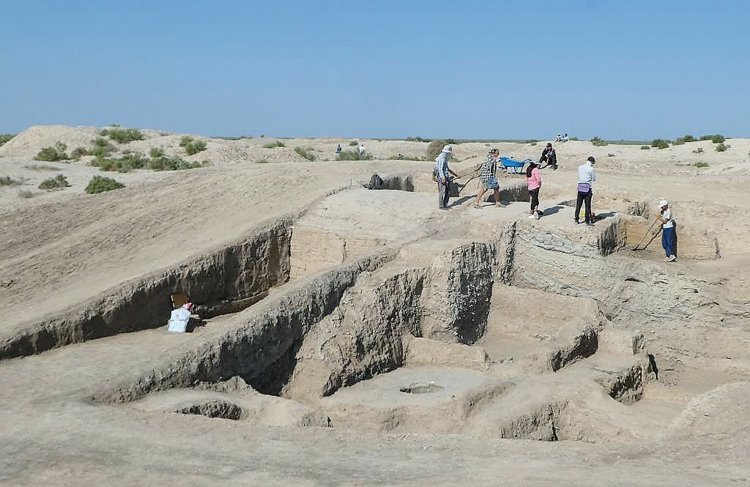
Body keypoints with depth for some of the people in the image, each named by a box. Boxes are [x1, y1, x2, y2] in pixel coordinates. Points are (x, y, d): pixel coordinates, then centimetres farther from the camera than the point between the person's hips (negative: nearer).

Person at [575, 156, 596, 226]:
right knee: (587, 205, 1)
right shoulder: (591, 169, -10)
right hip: (587, 188, -5)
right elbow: (594, 179, -1)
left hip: (580, 187, 5)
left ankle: (576, 220, 15)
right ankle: (588, 221, 4)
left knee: (578, 205, 11)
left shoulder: (580, 167, 6)